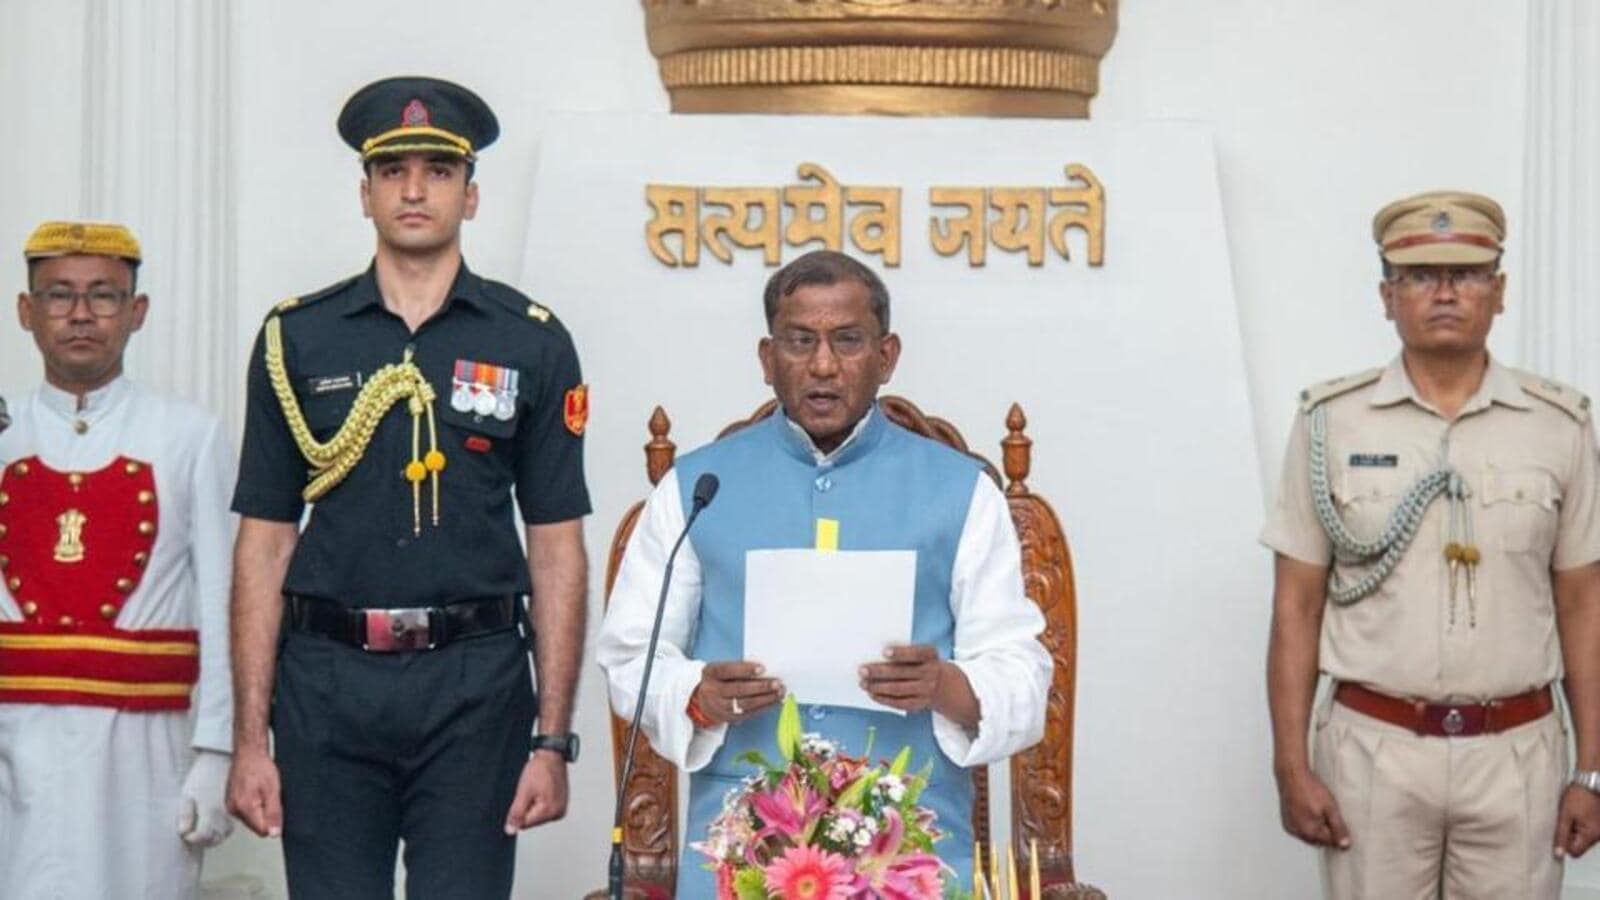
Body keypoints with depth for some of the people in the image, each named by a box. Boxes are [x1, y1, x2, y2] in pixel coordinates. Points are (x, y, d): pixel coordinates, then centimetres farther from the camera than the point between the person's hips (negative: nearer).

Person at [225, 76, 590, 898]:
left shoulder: (532, 344, 4)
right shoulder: (296, 339, 6)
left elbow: (557, 553, 3)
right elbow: (264, 545, 5)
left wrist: (552, 740, -3)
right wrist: (250, 738, 1)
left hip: (474, 683, -1)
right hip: (327, 678, 1)